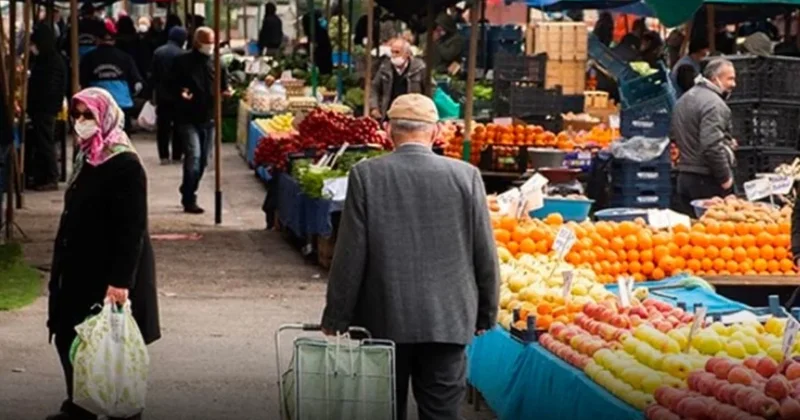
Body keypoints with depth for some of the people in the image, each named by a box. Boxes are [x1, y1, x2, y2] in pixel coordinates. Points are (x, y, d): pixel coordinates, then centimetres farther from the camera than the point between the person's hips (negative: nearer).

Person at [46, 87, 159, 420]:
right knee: (70, 338, 11)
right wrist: (62, 266, 19)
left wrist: (120, 280, -26)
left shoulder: (125, 166, -18)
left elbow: (132, 229, -22)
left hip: (109, 273, -9)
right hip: (80, 269, 9)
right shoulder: (87, 158, 10)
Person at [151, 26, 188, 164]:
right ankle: (177, 155, 7)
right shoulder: (181, 54, -14)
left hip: (162, 95, 3)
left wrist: (154, 90, 9)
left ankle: (164, 156, 4)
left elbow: (153, 75, 3)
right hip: (177, 95, -3)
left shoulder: (158, 52, 0)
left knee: (163, 126, 7)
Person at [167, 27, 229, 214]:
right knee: (194, 155, -18)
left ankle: (188, 194, 28)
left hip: (209, 119, 6)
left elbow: (223, 86, 18)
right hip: (188, 119, -6)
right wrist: (180, 93, -20)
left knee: (203, 160, 11)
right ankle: (189, 200, -14)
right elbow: (170, 84, 0)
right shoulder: (183, 62, -4)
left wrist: (225, 92, -4)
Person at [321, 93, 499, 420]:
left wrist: (336, 319, 4)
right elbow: (485, 254, 1)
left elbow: (350, 255, -6)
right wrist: (486, 313, 14)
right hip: (447, 320, 0)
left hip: (384, 320, 0)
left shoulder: (366, 175, -7)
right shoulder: (466, 176, -4)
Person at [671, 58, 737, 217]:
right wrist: (725, 178, -15)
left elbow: (674, 136, 25)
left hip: (684, 176, 9)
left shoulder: (684, 99, 16)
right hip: (708, 180, -9)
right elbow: (712, 146, -25)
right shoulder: (714, 104, -15)